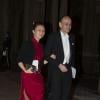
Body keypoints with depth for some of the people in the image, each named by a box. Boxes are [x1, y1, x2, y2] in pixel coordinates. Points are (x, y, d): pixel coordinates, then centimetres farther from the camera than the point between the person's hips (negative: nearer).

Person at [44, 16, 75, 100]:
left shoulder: (72, 38, 12)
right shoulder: (53, 37, -4)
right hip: (55, 70, -5)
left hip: (67, 70, 5)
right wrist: (59, 65, -13)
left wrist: (72, 66, 9)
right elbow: (47, 54, -8)